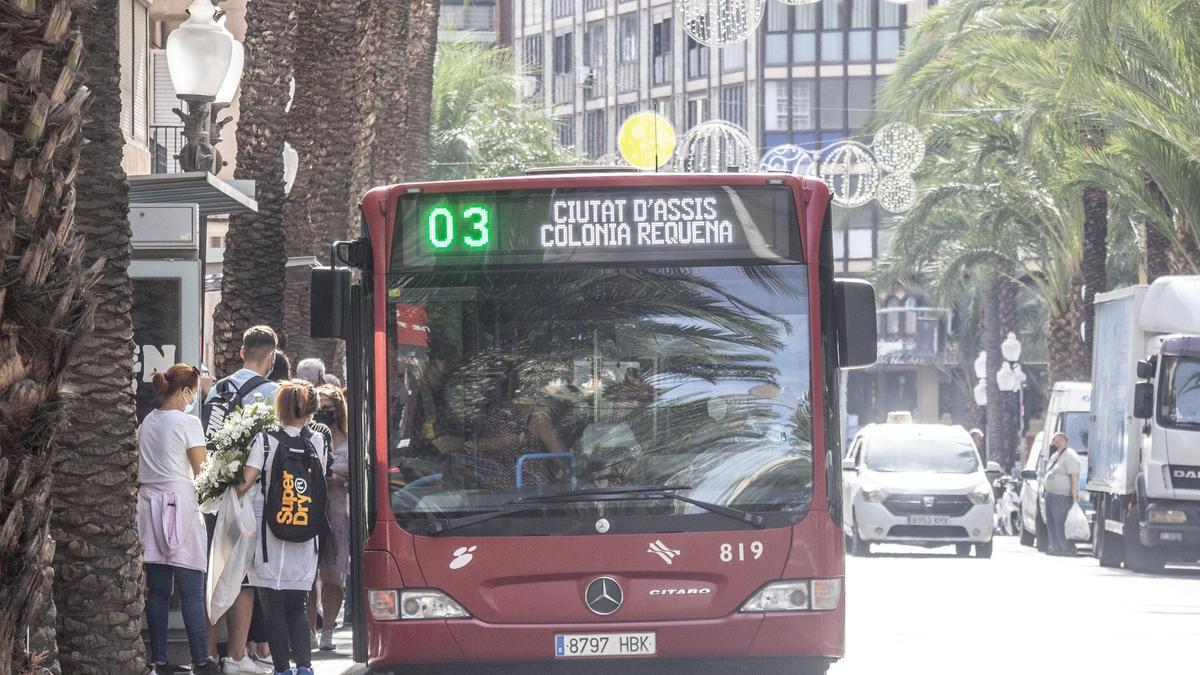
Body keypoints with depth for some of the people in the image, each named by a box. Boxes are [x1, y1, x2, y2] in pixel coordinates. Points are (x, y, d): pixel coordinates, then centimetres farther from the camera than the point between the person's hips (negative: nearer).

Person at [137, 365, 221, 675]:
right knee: (192, 592, -4)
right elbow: (201, 472, -5)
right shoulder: (187, 422, -9)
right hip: (181, 504, -6)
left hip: (150, 501, 6)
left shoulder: (146, 423, 11)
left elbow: (141, 468, 13)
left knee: (158, 590, 7)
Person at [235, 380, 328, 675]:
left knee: (274, 608, 5)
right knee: (298, 607, 10)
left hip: (269, 532, -3)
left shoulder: (265, 441, -10)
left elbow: (246, 483, -13)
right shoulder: (319, 442, -1)